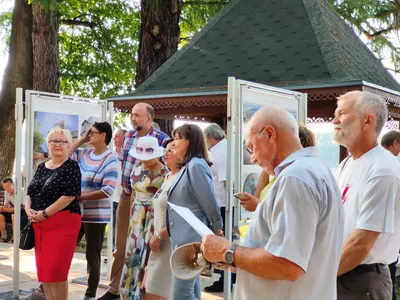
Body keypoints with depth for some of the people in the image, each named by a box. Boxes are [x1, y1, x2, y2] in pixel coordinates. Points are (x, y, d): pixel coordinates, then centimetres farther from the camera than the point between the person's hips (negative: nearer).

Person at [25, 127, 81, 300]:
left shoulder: (71, 166, -6)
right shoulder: (42, 167, 14)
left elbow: (70, 195, -16)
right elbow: (30, 192, 16)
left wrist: (45, 213, -17)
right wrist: (28, 209, -5)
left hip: (63, 223, -7)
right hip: (39, 224, 7)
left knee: (56, 270, -8)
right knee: (43, 269, 10)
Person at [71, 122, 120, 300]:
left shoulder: (111, 160, -13)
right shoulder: (86, 154, 8)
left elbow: (108, 191, -20)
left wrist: (80, 196, -19)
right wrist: (81, 140, 8)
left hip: (96, 215, -6)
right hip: (76, 212, 6)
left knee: (92, 255, 5)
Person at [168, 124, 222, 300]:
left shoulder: (196, 165, -15)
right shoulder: (186, 167, 15)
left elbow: (209, 201, -15)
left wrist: (216, 230, -5)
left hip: (192, 239, -10)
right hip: (183, 238, 10)